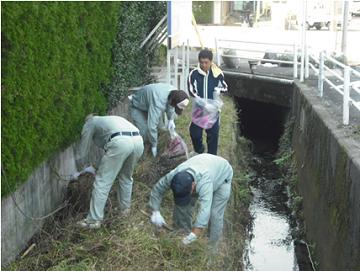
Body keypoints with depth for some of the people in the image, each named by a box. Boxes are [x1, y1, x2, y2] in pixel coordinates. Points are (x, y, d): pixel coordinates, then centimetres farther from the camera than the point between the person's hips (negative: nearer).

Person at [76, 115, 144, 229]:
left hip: (120, 142, -6)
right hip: (138, 141, 6)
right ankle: (125, 208, 39)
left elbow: (83, 155, 25)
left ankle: (94, 220, 4)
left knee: (102, 181, 3)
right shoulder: (110, 119, 43)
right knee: (126, 176, 29)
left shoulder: (89, 124, 25)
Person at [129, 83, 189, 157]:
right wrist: (154, 145, -35)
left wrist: (171, 119, -6)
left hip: (148, 104, 7)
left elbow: (170, 105, 4)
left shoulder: (173, 92, -22)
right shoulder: (159, 103, -46)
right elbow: (152, 126, -45)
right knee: (144, 132, -19)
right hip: (137, 107, -7)